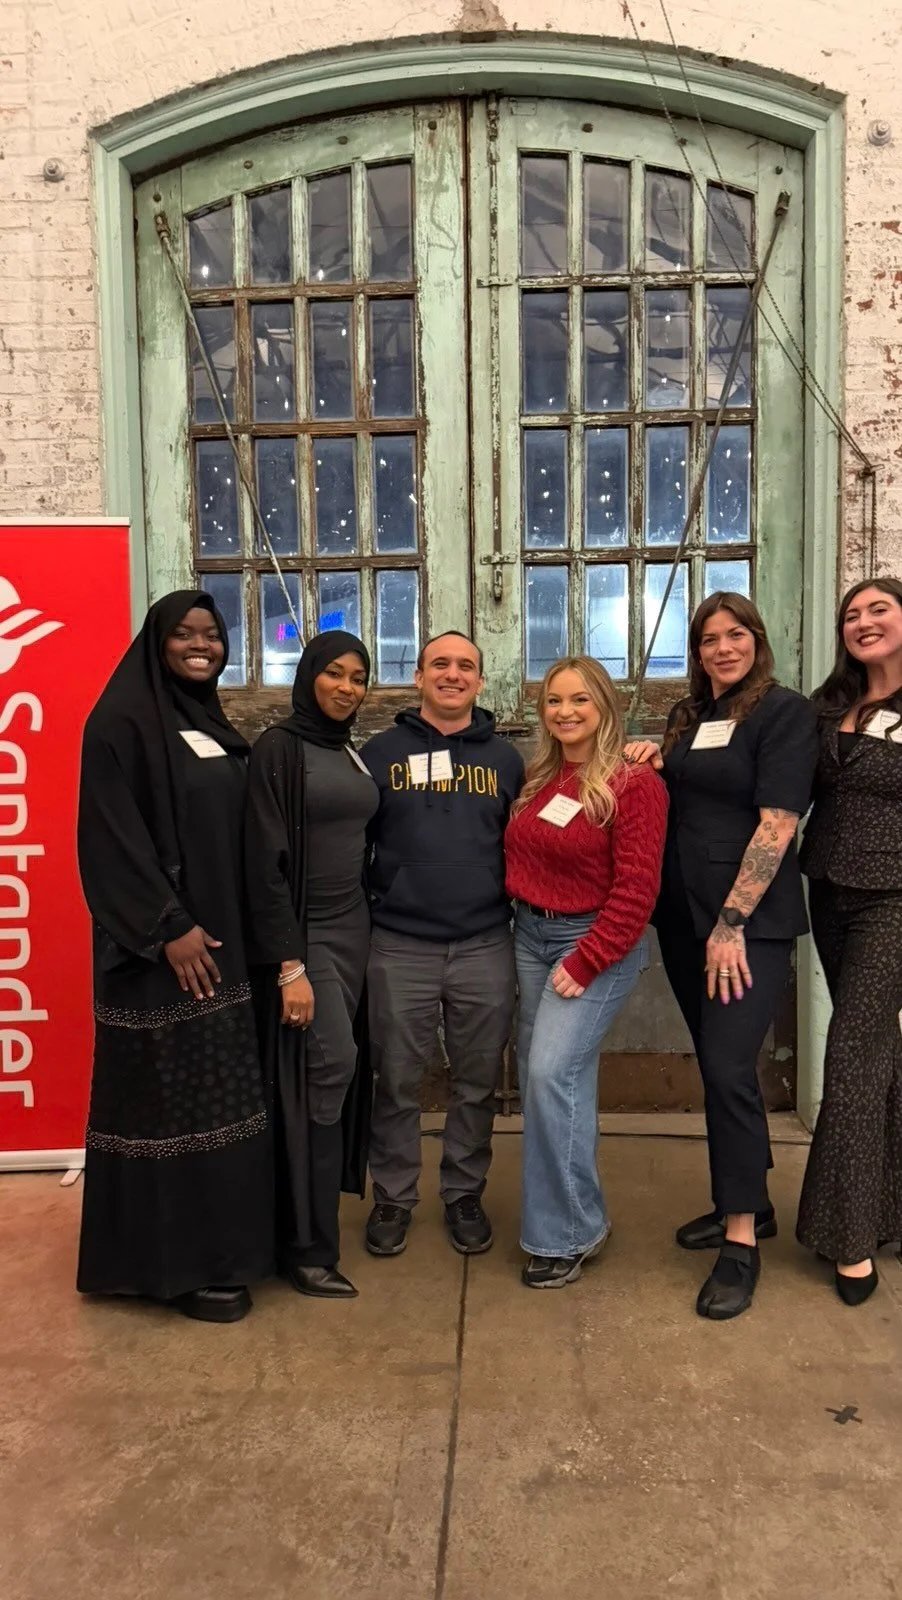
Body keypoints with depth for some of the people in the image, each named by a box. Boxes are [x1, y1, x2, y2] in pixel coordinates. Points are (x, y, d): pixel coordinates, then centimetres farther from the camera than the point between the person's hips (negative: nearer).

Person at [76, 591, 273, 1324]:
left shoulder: (214, 724, 14)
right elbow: (114, 837, -16)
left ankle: (217, 1243, 28)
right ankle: (180, 1262, 14)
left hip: (223, 936, 8)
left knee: (217, 1092, 14)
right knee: (172, 1096, 1)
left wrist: (245, 929, 11)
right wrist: (168, 926, -20)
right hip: (162, 943, -8)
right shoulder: (123, 721, -10)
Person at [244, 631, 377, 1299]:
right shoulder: (279, 748, -9)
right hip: (303, 936, -7)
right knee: (328, 1065, -10)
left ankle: (318, 1206, 25)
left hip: (354, 930, 7)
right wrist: (288, 964, -17)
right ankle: (307, 1247, 4)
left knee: (335, 1071, 8)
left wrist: (368, 928, 10)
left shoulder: (355, 754, 13)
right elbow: (265, 864, -14)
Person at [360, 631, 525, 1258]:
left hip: (486, 946, 2)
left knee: (478, 1081, 12)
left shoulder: (505, 757, 9)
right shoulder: (382, 752, 4)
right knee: (397, 1081, 9)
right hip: (400, 947, -1)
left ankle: (465, 1194, 29)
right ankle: (393, 1197, 26)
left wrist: (522, 917, 4)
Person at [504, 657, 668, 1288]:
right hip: (530, 935, 7)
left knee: (552, 1074, -14)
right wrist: (519, 912, 1)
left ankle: (568, 1232, 4)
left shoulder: (635, 783, -11)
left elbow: (637, 887, -15)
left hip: (597, 942, -7)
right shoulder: (537, 779, 8)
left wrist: (586, 962, -17)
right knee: (541, 1075, 10)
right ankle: (574, 1215, 28)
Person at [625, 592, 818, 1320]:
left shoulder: (785, 711, -8)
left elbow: (777, 823, -16)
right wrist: (648, 766, 3)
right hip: (683, 917, 7)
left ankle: (742, 1241, 5)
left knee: (729, 1069, -9)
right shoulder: (687, 717, 13)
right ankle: (749, 1203, 31)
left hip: (750, 922, -7)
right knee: (718, 1066, 14)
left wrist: (732, 923, -20)